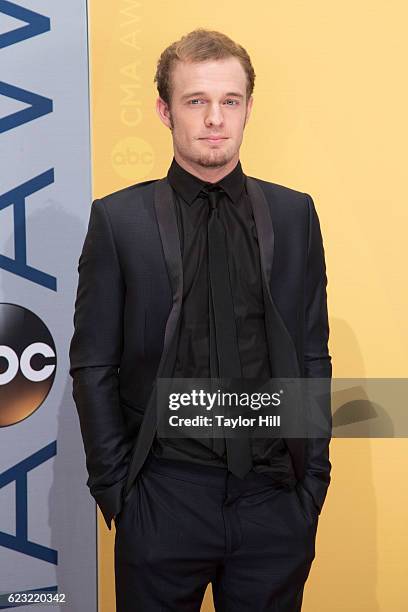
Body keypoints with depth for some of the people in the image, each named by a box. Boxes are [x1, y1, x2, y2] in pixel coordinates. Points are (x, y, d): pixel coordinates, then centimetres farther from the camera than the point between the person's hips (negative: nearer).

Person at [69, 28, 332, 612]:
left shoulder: (294, 214, 4)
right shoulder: (119, 219, -2)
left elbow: (313, 356, 7)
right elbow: (93, 367, -1)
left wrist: (313, 476, 3)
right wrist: (116, 490, -3)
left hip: (275, 498, 2)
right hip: (164, 498, -1)